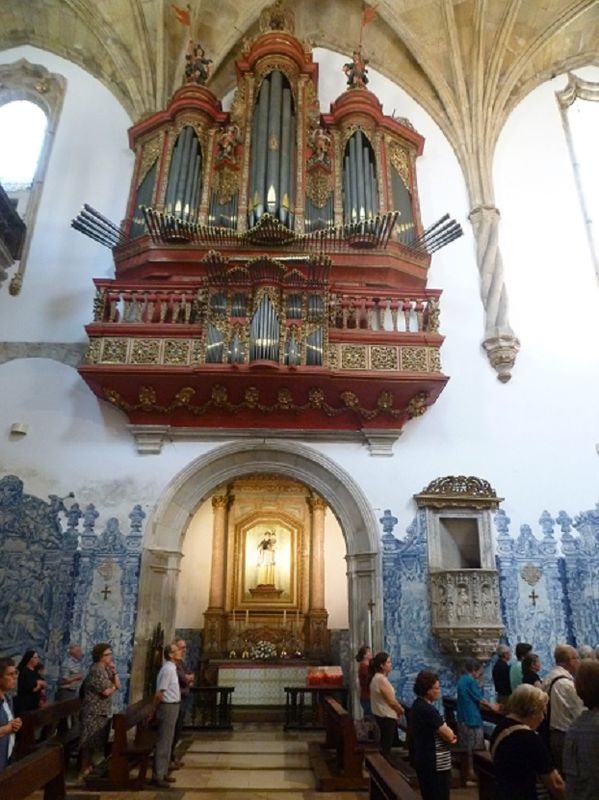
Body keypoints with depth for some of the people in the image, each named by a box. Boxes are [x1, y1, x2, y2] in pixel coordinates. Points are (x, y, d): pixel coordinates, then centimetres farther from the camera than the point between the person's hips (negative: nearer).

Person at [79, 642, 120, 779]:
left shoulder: (107, 669, 10)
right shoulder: (96, 670, -20)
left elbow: (118, 685, 7)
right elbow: (106, 691, -23)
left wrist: (114, 671, -5)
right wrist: (114, 687, -2)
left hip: (103, 711, 9)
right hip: (94, 712, -9)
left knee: (96, 741, 16)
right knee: (90, 741, -1)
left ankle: (89, 766, 27)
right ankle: (84, 770, 7)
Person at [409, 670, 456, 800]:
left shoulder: (417, 705, 8)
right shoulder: (428, 709, -24)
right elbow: (448, 735, -19)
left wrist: (449, 735, 0)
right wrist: (452, 736, 3)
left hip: (423, 759, 10)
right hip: (435, 763, -10)